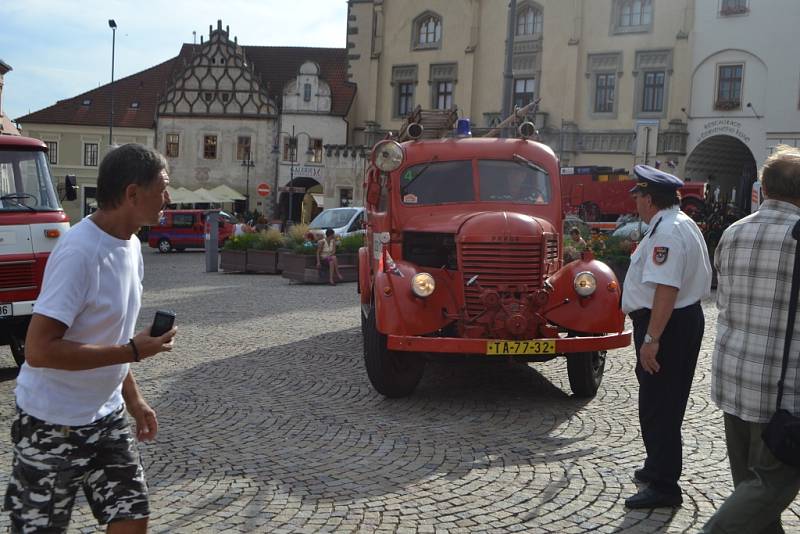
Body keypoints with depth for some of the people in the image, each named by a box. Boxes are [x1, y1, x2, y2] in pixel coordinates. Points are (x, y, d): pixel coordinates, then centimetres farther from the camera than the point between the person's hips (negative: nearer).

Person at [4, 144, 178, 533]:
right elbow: (39, 350, -29)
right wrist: (133, 351, -25)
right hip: (52, 426, -8)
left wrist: (133, 399, 11)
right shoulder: (78, 252, -25)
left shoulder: (130, 245, 3)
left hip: (106, 417, 8)